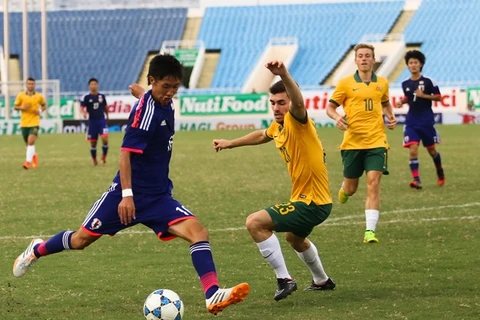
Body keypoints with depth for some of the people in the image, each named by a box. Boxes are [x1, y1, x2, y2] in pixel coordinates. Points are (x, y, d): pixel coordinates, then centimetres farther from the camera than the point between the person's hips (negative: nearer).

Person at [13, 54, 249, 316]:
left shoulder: (166, 105, 4)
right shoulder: (145, 109, -19)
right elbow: (126, 152, -23)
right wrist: (127, 194, -27)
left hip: (159, 196, 6)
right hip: (131, 194, -6)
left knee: (198, 232, -17)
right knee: (82, 239, 9)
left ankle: (213, 295, -27)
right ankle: (37, 250, 38)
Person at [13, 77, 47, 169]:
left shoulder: (39, 96, 0)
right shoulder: (21, 95, 0)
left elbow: (44, 105, 15)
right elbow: (15, 107, 6)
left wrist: (40, 111, -6)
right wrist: (22, 107, -15)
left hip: (34, 123, -2)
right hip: (24, 123, 2)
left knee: (31, 142, -18)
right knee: (28, 143, 14)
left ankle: (28, 162, -19)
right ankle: (34, 156, 42)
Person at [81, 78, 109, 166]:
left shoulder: (102, 96, 4)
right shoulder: (87, 97, -2)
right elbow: (82, 107, -10)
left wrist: (107, 116, 23)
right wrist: (84, 113, -30)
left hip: (101, 120, 0)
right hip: (92, 121, 0)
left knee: (105, 138, -18)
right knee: (93, 142, 7)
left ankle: (104, 157, 1)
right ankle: (94, 160, 24)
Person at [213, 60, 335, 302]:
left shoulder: (297, 122, -21)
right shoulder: (278, 125, 5)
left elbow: (299, 103, -46)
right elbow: (262, 136, 30)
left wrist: (284, 75, -63)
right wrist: (230, 144, 37)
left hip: (312, 202, -11)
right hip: (306, 199, 11)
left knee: (255, 223, -21)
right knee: (294, 238, 38)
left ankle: (284, 279, -12)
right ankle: (322, 281, 60)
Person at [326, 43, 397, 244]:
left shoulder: (382, 83, 9)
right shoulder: (346, 83, 0)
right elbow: (330, 107, 5)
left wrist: (390, 116, 8)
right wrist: (336, 117, -17)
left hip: (376, 142, 1)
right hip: (352, 142, -1)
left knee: (373, 183, -15)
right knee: (351, 188, 8)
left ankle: (370, 231, -16)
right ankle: (344, 190, 49)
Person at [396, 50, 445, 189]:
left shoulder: (428, 82, -7)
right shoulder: (405, 84, 5)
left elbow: (438, 97, -3)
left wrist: (424, 95, -16)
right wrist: (402, 101, -1)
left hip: (426, 121, -2)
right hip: (411, 121, 2)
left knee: (431, 150, 12)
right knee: (413, 150, -14)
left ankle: (440, 173, 38)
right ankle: (416, 179, -15)